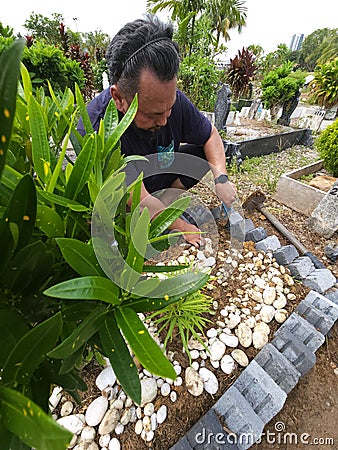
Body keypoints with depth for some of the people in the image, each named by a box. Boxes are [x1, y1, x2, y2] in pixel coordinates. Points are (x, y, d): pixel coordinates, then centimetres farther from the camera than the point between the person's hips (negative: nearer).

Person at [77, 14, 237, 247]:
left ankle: (164, 203, -12)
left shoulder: (172, 100, -21)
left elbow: (210, 135, -6)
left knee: (204, 153, -9)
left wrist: (221, 178, -21)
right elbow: (141, 201, -34)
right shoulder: (96, 130, -36)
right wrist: (184, 228, -25)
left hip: (160, 174, 5)